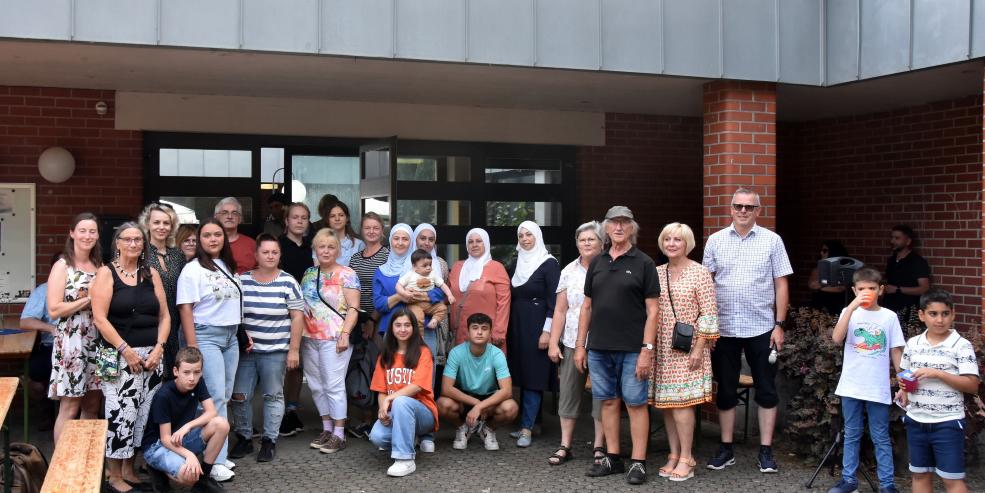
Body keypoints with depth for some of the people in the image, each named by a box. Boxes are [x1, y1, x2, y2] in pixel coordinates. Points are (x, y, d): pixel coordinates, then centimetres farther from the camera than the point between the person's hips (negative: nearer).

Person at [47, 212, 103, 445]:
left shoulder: (99, 266, 13)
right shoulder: (62, 266, -6)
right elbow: (54, 310, -14)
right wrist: (90, 300, -14)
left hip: (97, 341, 6)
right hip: (71, 342, -6)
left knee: (92, 406, 9)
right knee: (70, 408, -4)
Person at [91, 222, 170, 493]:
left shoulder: (152, 274, 11)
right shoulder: (106, 273, -1)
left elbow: (164, 315, 11)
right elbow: (100, 318, -10)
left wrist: (158, 348, -3)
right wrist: (127, 351, -15)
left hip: (152, 355, 4)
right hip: (119, 355, -4)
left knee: (143, 414, 4)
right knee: (121, 413, -8)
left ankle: (129, 469, 17)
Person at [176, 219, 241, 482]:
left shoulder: (228, 267, 13)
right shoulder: (192, 269, -8)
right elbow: (185, 309, -12)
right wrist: (192, 347, -17)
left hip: (230, 336, 7)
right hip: (206, 336, -7)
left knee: (225, 397, 8)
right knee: (215, 397, -10)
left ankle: (215, 453, 16)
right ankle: (216, 461, -6)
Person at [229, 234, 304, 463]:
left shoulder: (288, 282, -2)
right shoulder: (242, 280, 4)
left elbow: (297, 316, -3)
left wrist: (294, 349, -7)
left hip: (275, 351, -2)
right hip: (245, 350, 2)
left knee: (273, 396, 4)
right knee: (240, 395, 3)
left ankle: (269, 441, 14)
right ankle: (244, 438, 18)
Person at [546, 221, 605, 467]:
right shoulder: (569, 272, 8)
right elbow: (560, 310, 8)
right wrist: (553, 343, 4)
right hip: (572, 342, 3)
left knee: (602, 394, 3)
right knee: (568, 392, 6)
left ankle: (599, 446, 15)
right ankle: (565, 446, 15)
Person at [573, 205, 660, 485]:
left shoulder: (644, 263, -1)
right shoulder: (597, 263, 11)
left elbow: (652, 310, -5)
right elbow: (587, 306, 15)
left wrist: (647, 349, -12)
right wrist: (580, 344, 10)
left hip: (631, 349, -4)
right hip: (599, 347, 4)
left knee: (635, 403, 0)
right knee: (608, 401, 10)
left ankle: (638, 463, 7)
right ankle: (612, 458, 20)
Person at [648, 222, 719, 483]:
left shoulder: (700, 272, -5)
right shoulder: (656, 273, 9)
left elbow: (709, 314, -7)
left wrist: (699, 349, -13)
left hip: (687, 348, -5)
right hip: (662, 349, 5)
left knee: (681, 401, -8)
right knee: (665, 402, 6)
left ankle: (686, 459, 1)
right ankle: (674, 455, 15)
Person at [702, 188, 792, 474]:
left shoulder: (772, 241, 1)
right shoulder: (715, 241, 5)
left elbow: (781, 285, 1)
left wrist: (779, 325, -4)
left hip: (761, 328, -1)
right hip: (724, 329, 1)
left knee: (766, 390, 5)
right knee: (725, 390, 9)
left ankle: (766, 450, 15)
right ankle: (726, 449, 20)